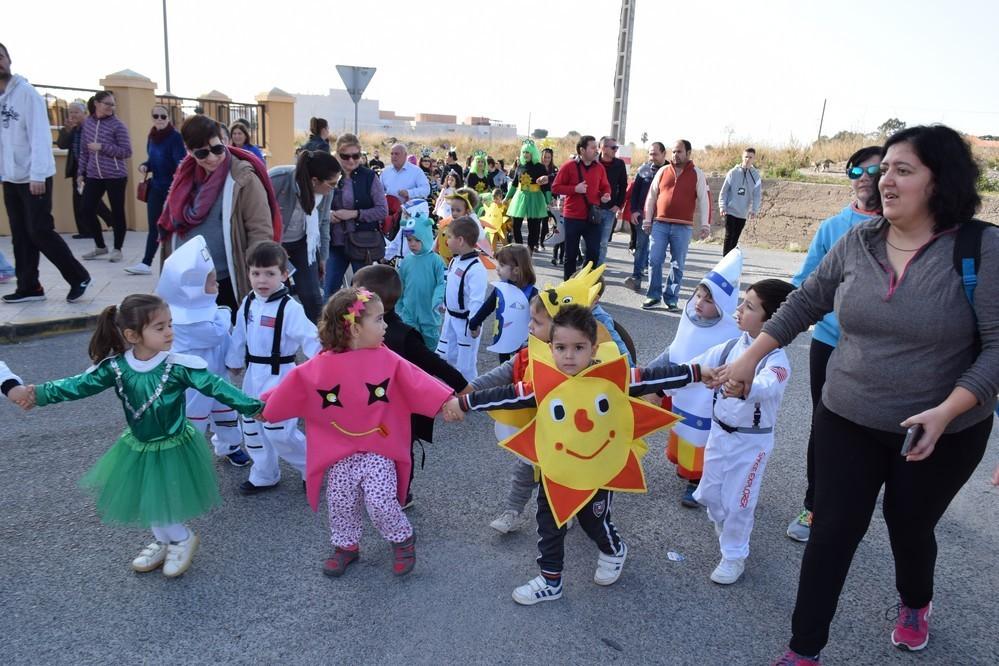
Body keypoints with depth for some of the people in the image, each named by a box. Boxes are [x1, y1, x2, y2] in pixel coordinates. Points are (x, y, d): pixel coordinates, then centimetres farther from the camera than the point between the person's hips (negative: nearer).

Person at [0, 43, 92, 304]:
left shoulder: (27, 93, -8)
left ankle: (79, 277, 6)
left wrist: (37, 175, -20)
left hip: (34, 177, -6)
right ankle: (28, 287, 15)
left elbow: (40, 135, -14)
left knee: (39, 231, -7)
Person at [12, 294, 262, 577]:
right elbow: (82, 384, -10)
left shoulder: (178, 365, -23)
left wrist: (251, 406, -34)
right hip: (139, 447, 5)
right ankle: (164, 542, 45)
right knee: (148, 499, 20)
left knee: (163, 500, 3)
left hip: (174, 447, -4)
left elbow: (214, 385, -27)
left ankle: (182, 539, 32)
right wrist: (40, 393, -23)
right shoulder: (116, 367, -13)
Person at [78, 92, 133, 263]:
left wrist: (102, 147, -15)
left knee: (117, 212, 1)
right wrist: (80, 172, 12)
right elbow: (84, 151, 15)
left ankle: (117, 249, 15)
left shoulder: (118, 125, -5)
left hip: (115, 176, -5)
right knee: (86, 210, 3)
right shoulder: (88, 123, 9)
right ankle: (100, 246, 20)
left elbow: (127, 152, -9)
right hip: (94, 176, 5)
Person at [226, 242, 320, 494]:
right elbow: (239, 336, 14)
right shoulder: (248, 303, 3)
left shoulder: (290, 308, -20)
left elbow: (310, 338, -24)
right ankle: (263, 476, 34)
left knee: (278, 431, -8)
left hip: (279, 376, -7)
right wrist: (234, 362, 21)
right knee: (251, 426, 16)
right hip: (253, 374, 8)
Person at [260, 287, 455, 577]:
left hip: (378, 449, -1)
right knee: (340, 503, 10)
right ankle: (346, 546, 36)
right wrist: (264, 408, 10)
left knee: (381, 502, -8)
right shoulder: (319, 367, -10)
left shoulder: (387, 360, -10)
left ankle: (403, 539, 20)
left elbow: (417, 383, -15)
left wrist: (446, 402, -27)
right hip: (339, 452, 2)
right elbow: (291, 389, 2)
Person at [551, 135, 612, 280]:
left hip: (593, 217, 3)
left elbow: (605, 187, 17)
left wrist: (605, 195, -6)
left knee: (594, 252, -1)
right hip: (572, 217, -3)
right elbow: (555, 187, -5)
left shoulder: (599, 167, 6)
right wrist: (575, 189, -17)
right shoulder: (568, 166, -6)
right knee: (571, 254, 7)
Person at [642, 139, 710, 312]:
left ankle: (671, 299, 11)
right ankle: (653, 295, 9)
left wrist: (704, 225, -3)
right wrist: (647, 220, 8)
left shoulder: (697, 175, 4)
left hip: (683, 227, -1)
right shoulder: (663, 171, 9)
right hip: (659, 224, 2)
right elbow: (651, 197, 12)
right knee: (654, 260, -2)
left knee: (677, 264, 3)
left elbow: (704, 200, 3)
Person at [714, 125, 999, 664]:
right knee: (832, 532, 5)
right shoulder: (857, 241, -3)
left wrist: (946, 412, -27)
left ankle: (915, 604, 53)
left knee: (909, 527, 18)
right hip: (847, 421, 2)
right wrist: (750, 359, 5)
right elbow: (804, 303, 6)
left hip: (944, 433, -2)